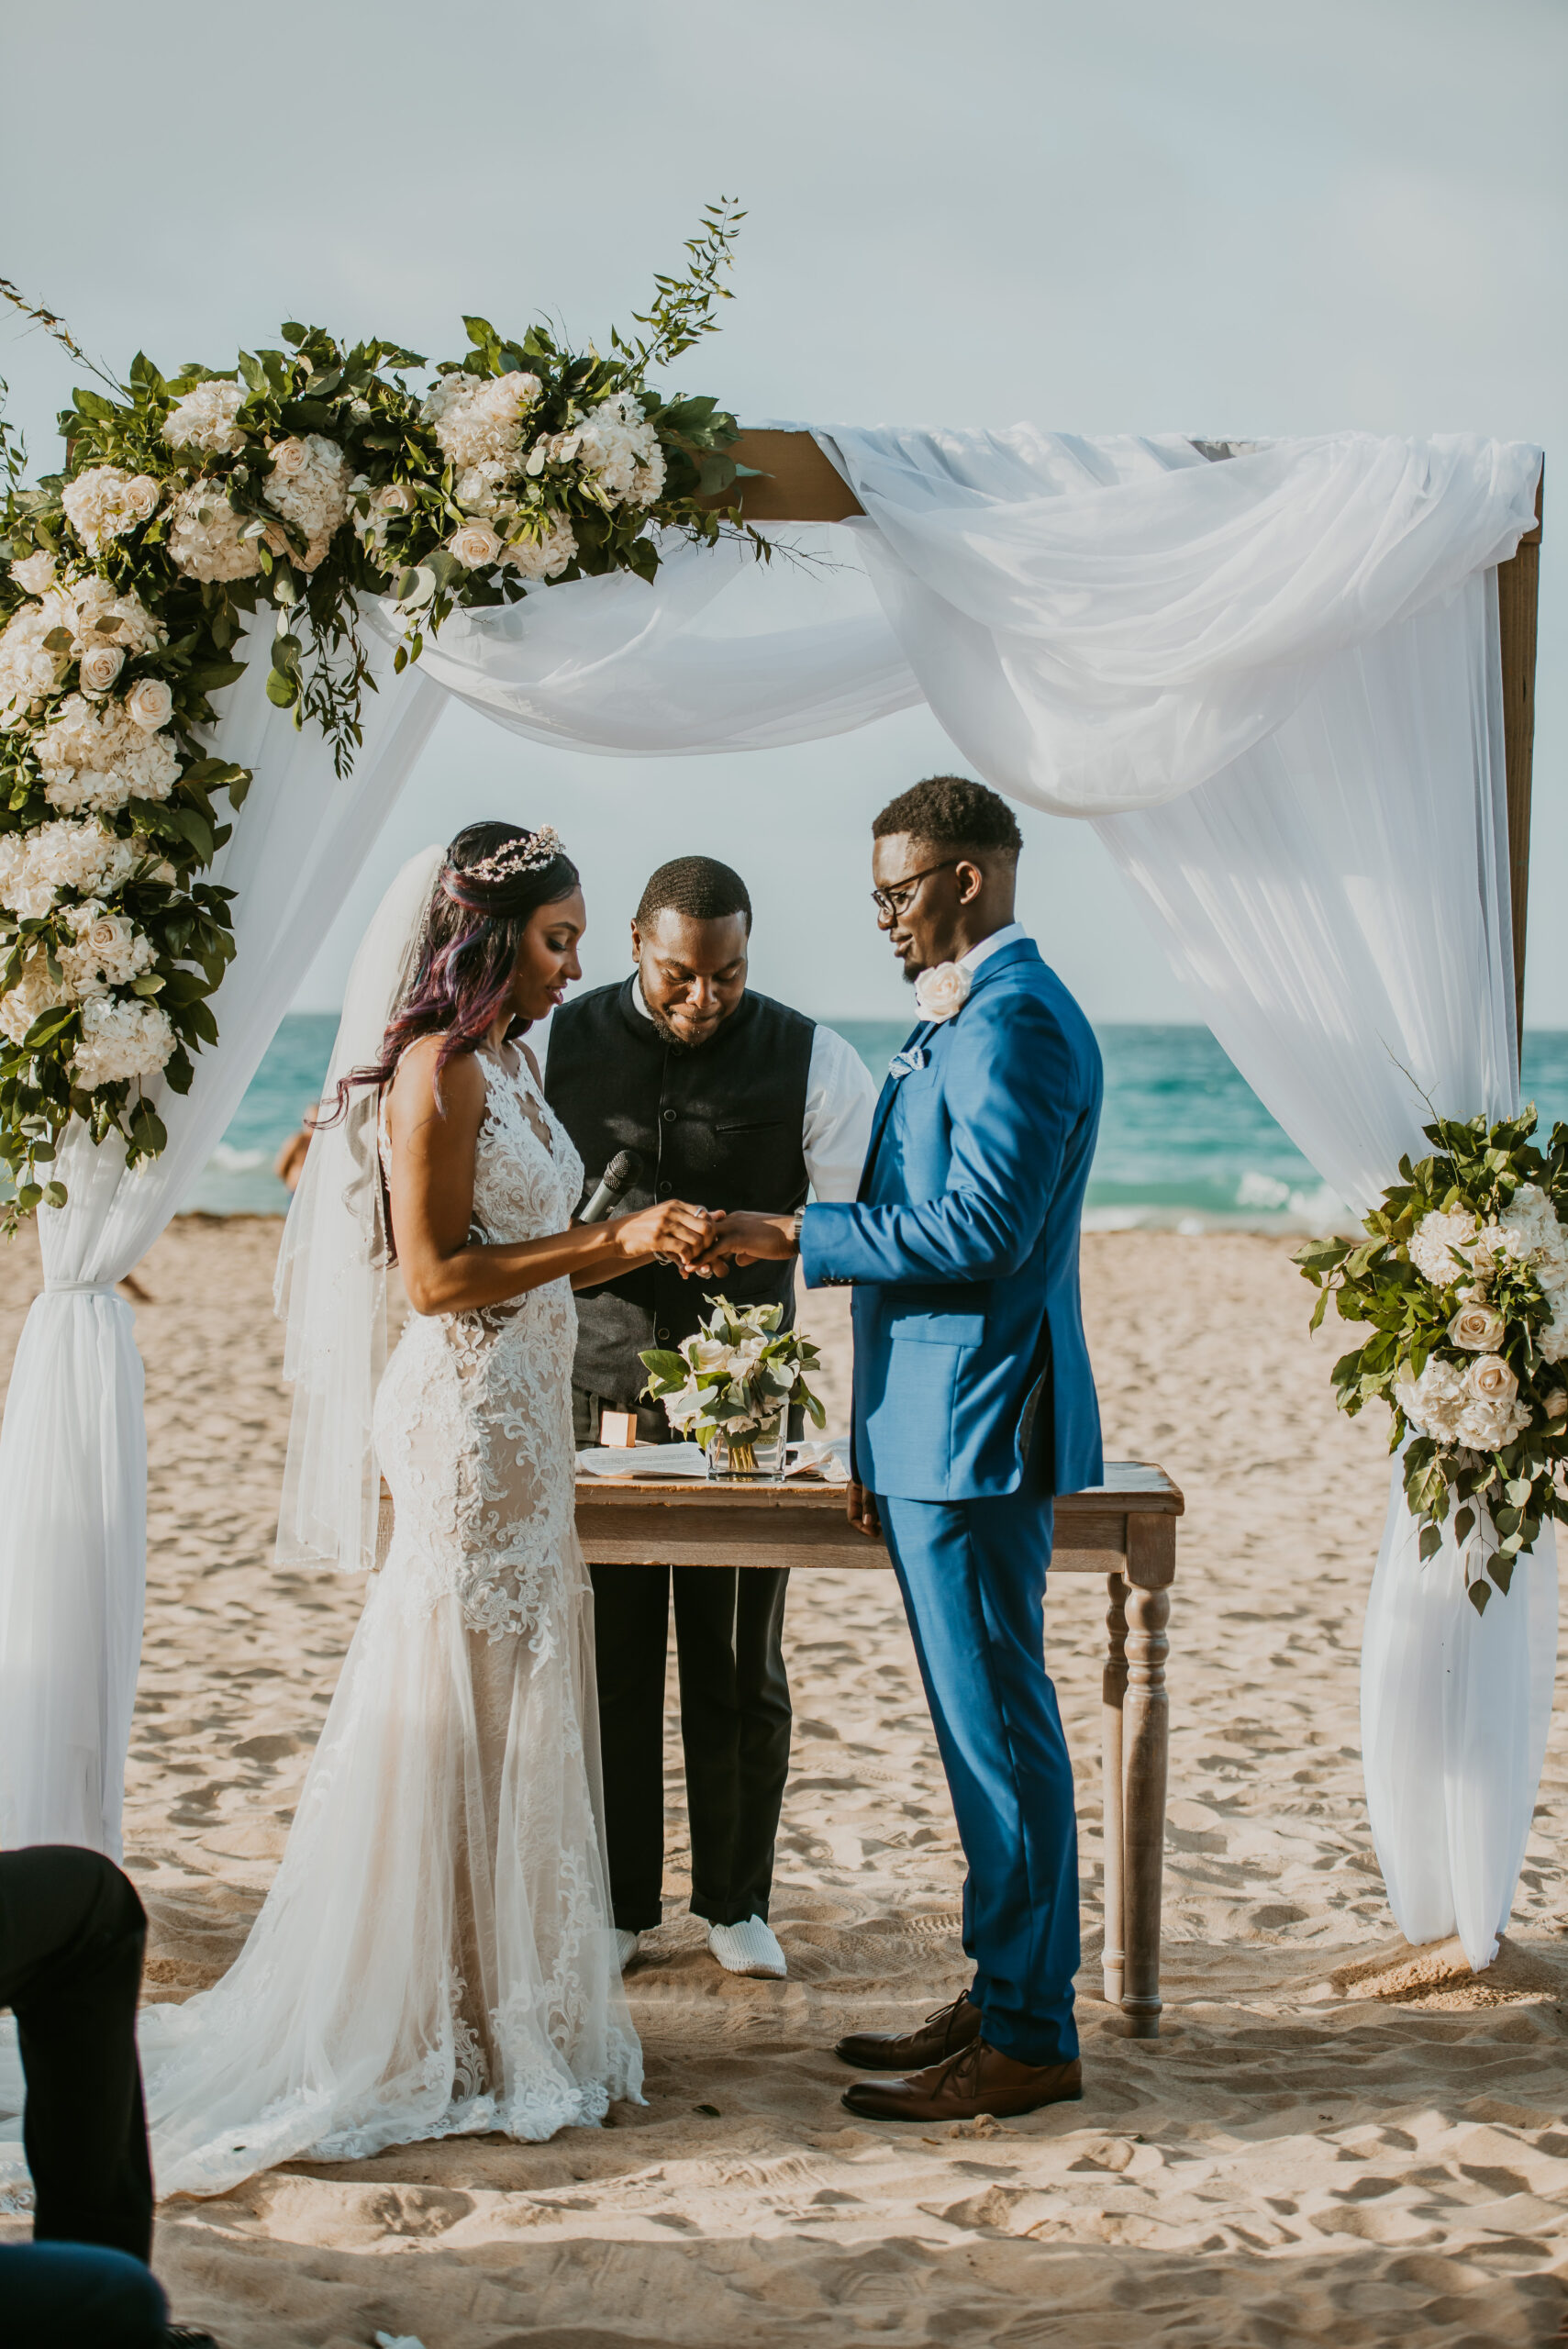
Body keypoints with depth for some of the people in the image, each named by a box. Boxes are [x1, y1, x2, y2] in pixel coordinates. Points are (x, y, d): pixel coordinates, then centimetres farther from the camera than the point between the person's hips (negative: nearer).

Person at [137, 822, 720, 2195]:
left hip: (526, 1422, 10)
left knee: (524, 1711, 13)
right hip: (468, 1423, -10)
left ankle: (508, 2003, 22)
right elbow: (438, 1274, -18)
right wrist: (608, 1240, -17)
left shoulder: (512, 1065, 16)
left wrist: (641, 1244, 4)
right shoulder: (438, 1069, -13)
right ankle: (440, 2029, 8)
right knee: (459, 1713, -2)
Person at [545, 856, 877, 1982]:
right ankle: (617, 1906, 18)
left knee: (742, 1671, 6)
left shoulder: (810, 1060, -2)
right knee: (606, 1663, 5)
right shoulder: (558, 1046, 0)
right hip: (595, 1396, 0)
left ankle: (737, 1901, 21)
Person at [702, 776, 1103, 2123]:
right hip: (938, 1432, 11)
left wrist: (794, 1238, -16)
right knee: (985, 1727, 15)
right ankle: (1004, 1997, 24)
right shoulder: (970, 1016, 18)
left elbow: (979, 1233, -23)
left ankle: (1027, 2040, 3)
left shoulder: (1014, 1019, -15)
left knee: (999, 1730, -4)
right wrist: (884, 1447, 21)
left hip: (978, 1439, -11)